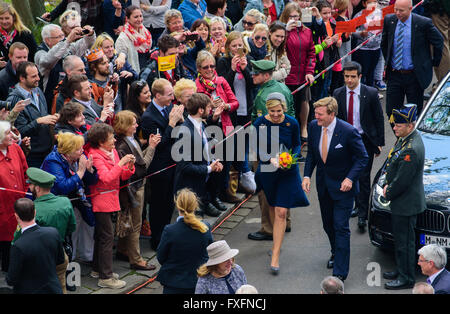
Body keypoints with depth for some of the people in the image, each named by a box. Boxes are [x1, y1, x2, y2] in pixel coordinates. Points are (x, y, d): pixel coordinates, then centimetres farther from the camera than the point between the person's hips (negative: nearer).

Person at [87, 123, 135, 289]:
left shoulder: (113, 152, 9)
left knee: (101, 235, 17)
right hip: (101, 200, -9)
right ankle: (105, 277, -2)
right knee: (107, 236, -7)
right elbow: (107, 178, -27)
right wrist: (120, 163, -26)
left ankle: (98, 269, 29)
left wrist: (129, 165, -8)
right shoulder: (95, 156, -16)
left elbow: (122, 176, 11)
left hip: (110, 199, 9)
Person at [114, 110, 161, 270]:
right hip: (133, 187, -10)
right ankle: (136, 260, 10)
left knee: (129, 221, 22)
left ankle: (122, 250, 37)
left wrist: (150, 146, 3)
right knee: (135, 224, 0)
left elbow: (140, 158, 10)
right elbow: (142, 165, -25)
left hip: (138, 185, 10)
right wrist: (152, 147, -20)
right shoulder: (123, 145, -24)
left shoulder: (131, 140, 5)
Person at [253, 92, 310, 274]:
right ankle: (276, 242, 46)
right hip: (267, 170, 2)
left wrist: (292, 157, -15)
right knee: (272, 207, 20)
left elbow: (297, 144, 4)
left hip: (288, 172, -2)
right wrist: (271, 159, -26)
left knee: (281, 212, -9)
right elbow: (257, 150, -8)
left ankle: (275, 257, -7)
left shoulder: (292, 123, -10)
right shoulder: (259, 124, -11)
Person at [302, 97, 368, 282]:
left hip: (343, 185, -6)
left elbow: (362, 158, -12)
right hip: (323, 184, 6)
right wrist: (307, 175, -5)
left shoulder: (348, 132, -22)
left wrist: (350, 178, -24)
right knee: (328, 224, 20)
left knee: (341, 227, -7)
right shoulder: (313, 127, -6)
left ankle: (340, 272, -2)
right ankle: (336, 253, 46)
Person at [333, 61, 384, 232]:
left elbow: (379, 119, -1)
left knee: (363, 178, -5)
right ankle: (358, 206, 31)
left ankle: (362, 216, -2)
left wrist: (379, 143, -2)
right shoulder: (338, 94, 0)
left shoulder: (371, 93, -8)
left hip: (365, 140, -3)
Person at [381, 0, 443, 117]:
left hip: (414, 76, -3)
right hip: (394, 75, 3)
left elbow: (438, 42, 1)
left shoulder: (423, 23, -14)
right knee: (391, 111, 5)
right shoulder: (389, 20, -2)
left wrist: (435, 63, 4)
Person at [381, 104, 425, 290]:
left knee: (404, 241, 3)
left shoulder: (411, 150, -29)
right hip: (401, 202, 10)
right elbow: (392, 166, 16)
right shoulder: (405, 139, 3)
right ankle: (401, 270, 36)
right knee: (400, 238, 21)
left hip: (406, 204, -10)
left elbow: (402, 181, -24)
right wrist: (387, 186, 6)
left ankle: (406, 278, 15)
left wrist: (388, 194, -8)